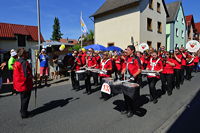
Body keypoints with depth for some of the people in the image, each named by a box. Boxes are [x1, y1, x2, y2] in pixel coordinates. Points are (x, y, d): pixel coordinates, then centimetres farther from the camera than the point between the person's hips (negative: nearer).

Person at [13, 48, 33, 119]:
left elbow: (17, 73, 14)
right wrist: (32, 76, -7)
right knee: (25, 99, 6)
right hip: (25, 84, -9)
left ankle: (23, 111, 39)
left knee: (23, 98, 23)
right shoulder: (24, 62, -21)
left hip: (19, 83, 9)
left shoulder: (16, 62, 8)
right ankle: (24, 114, 18)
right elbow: (27, 75, -25)